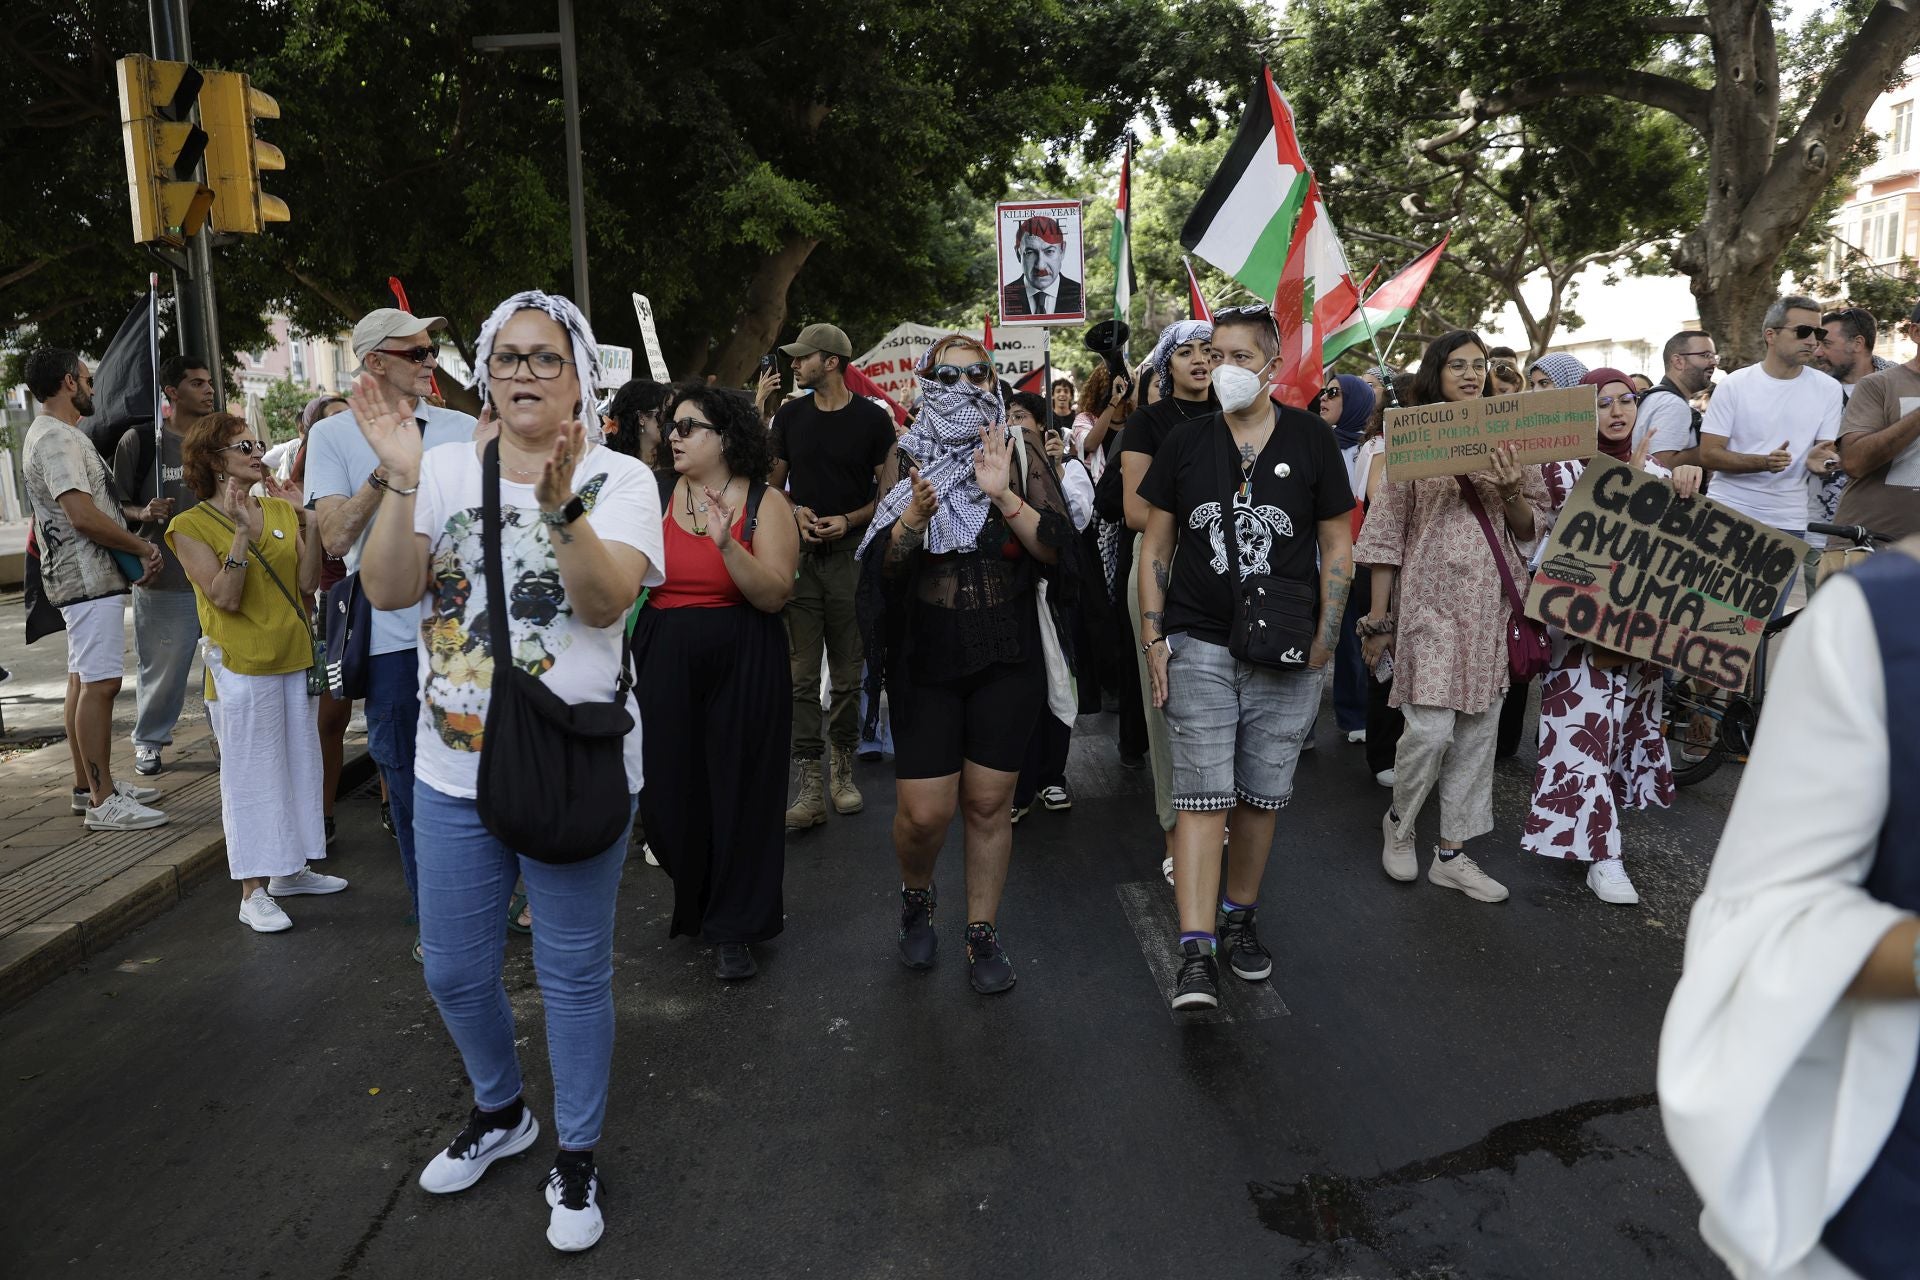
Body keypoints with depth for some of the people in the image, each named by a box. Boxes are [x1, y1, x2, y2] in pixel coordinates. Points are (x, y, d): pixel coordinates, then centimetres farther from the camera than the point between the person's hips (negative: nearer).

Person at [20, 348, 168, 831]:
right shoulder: (56, 439, -15)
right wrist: (143, 547, -13)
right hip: (89, 578, -11)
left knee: (83, 680, 14)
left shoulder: (60, 435, 18)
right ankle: (103, 802, -9)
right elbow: (83, 517, -23)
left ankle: (89, 784, 21)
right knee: (100, 683, -11)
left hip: (90, 577, 11)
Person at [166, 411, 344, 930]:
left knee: (299, 763, 13)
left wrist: (308, 520, -9)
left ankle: (291, 869, 27)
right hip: (241, 663, -6)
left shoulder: (281, 509, 6)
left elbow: (307, 582, -2)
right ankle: (253, 892, 5)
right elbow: (225, 598, -17)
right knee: (251, 773, -2)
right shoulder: (192, 526, -7)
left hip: (294, 657, 6)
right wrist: (242, 532, -23)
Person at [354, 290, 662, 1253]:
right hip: (453, 769, 4)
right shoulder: (447, 469, 2)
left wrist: (560, 506, -36)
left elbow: (605, 602, -21)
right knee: (454, 971, 17)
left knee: (573, 972, 8)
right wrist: (399, 481, -21)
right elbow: (387, 590, -8)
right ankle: (499, 1113, 45)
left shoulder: (619, 478, -6)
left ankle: (576, 1157, 29)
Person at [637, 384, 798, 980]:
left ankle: (734, 930, 20)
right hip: (664, 664, 3)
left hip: (741, 668, -3)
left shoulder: (765, 502, -4)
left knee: (737, 792, 4)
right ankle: (693, 903, 35)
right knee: (671, 790, 9)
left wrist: (728, 544, -26)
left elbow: (775, 595, -15)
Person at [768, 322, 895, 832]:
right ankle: (811, 785, -1)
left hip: (851, 555, -2)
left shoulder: (873, 419, 0)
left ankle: (843, 770, 21)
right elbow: (773, 484, 16)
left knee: (848, 674, 5)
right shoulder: (790, 416, 10)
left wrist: (848, 520, -13)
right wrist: (795, 511, -5)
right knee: (801, 674, -3)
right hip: (799, 557, 2)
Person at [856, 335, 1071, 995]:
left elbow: (1056, 549, -8)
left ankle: (983, 934, 26)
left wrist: (1004, 495, -21)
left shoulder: (1021, 451, 1)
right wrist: (914, 516, -24)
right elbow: (881, 564, -5)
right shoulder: (905, 459, 3)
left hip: (1007, 660, 0)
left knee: (989, 804, 7)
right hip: (925, 661, 0)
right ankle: (916, 897, 30)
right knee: (924, 813, -2)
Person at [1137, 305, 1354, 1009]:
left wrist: (1324, 640, -1)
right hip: (1199, 646, 0)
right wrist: (1153, 639, 0)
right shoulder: (1184, 442, 3)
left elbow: (1337, 543, 5)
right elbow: (1155, 545, 7)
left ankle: (1240, 915, 31)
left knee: (1261, 795, 10)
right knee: (1202, 796, -6)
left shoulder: (1311, 439, 1)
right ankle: (1196, 952, -4)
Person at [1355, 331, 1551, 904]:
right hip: (1430, 598, -4)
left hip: (1491, 601, 4)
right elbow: (1385, 532, -1)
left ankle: (1451, 853, 17)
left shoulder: (1507, 439, 9)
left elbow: (1530, 528, 12)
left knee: (1478, 729, 6)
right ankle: (1399, 824, 18)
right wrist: (1378, 619, -3)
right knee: (1430, 728, -9)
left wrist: (1511, 493, -10)